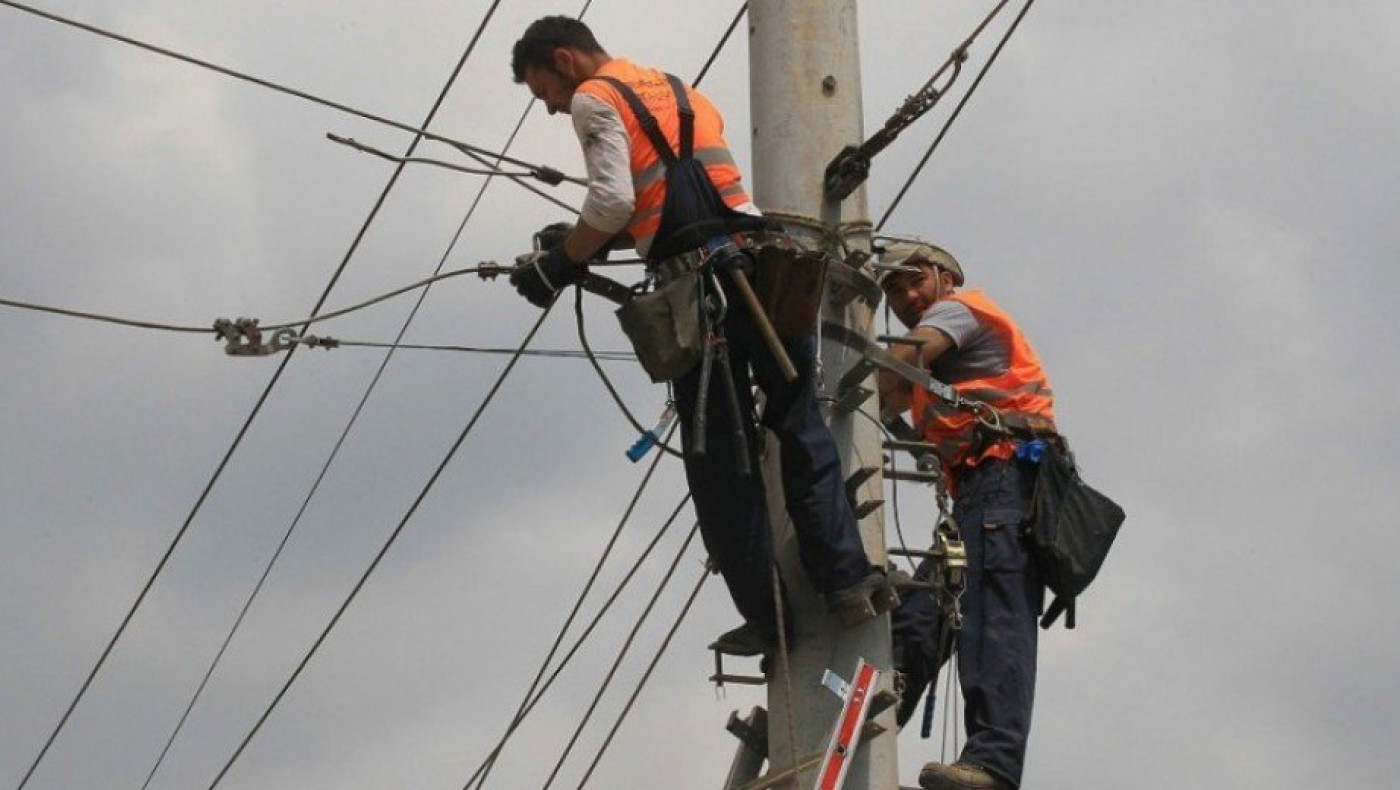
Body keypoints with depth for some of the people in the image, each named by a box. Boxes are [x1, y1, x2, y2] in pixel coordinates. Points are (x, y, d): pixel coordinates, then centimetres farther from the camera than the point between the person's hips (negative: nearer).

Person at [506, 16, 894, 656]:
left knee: (720, 463, 3)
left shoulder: (594, 99, 3)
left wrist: (560, 266, 0)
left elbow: (613, 202, -11)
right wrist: (592, 242, 22)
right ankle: (846, 581, 4)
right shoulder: (681, 93, 27)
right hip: (763, 265, 6)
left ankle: (766, 615, 4)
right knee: (801, 433, 13)